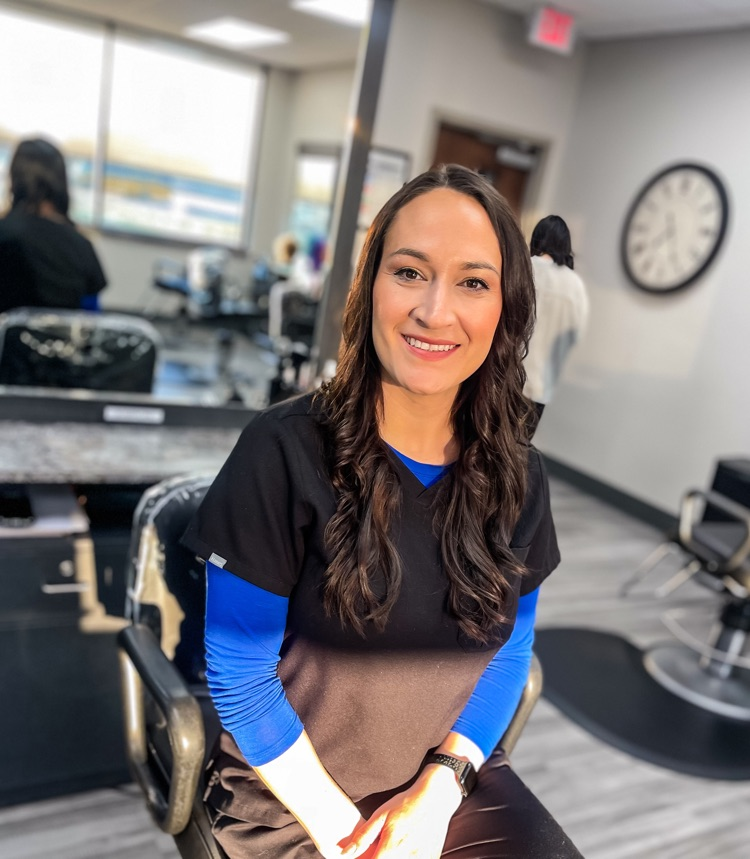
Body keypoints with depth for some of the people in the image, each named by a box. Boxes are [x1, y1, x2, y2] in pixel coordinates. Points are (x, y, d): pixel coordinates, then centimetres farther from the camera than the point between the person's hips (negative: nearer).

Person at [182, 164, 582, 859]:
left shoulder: (516, 476, -4)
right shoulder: (284, 451, -17)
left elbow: (510, 648, 5)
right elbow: (238, 675, -12)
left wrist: (440, 789, -7)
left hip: (451, 782, 4)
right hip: (292, 796, -3)